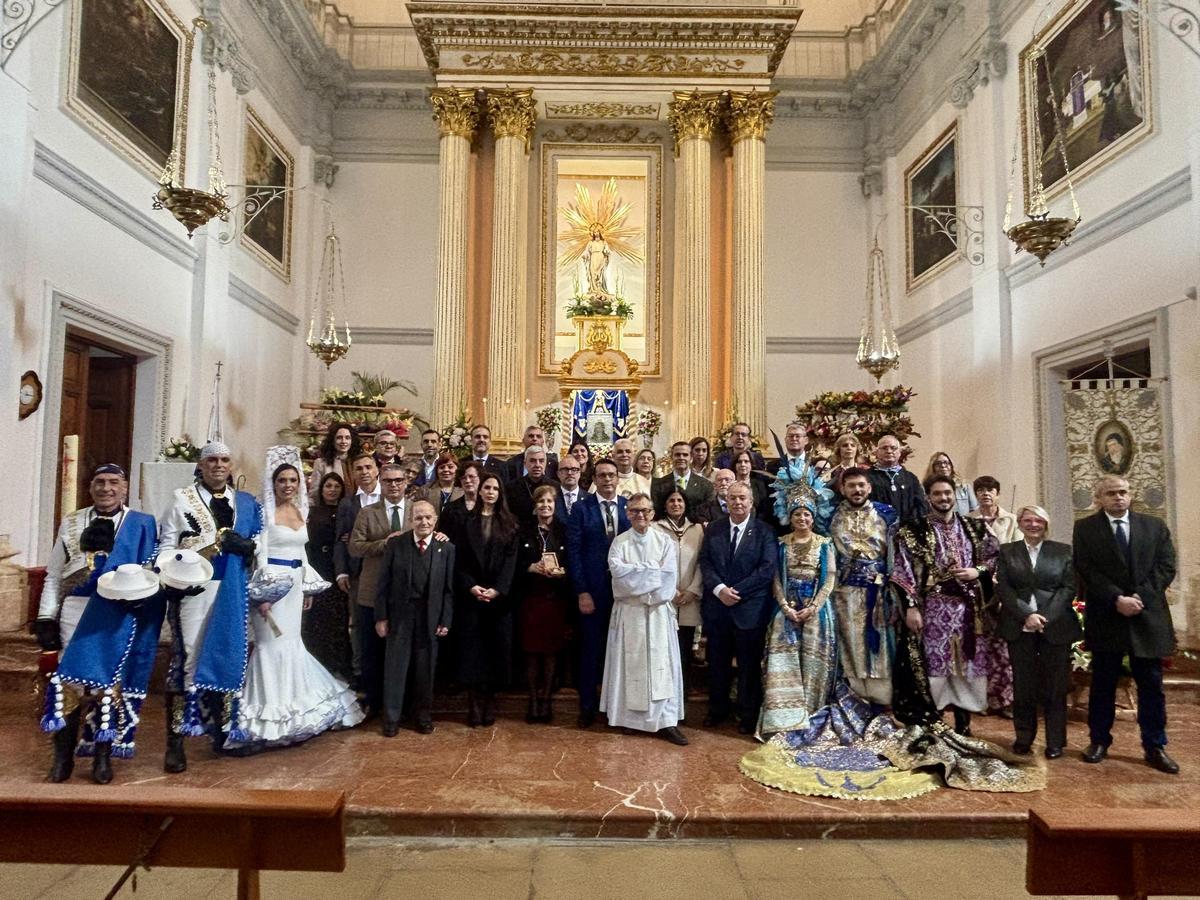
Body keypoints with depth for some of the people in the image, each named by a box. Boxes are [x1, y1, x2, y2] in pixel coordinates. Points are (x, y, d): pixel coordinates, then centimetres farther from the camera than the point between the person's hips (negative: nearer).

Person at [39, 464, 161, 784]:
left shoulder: (144, 525, 4)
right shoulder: (70, 524, 12)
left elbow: (155, 574, 1)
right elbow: (54, 576, 12)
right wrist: (46, 618, 4)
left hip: (121, 614, -2)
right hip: (76, 611, 2)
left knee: (109, 680, 1)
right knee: (70, 678, 2)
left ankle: (103, 756, 12)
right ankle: (63, 755, 14)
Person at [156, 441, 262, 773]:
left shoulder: (246, 503, 13)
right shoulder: (182, 499, 6)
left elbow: (258, 549, 13)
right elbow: (165, 545, 1)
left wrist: (246, 546, -9)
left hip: (233, 593, 3)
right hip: (193, 590, -3)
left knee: (229, 656, 9)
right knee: (187, 658, -5)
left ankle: (223, 729, 23)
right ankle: (176, 742, 1)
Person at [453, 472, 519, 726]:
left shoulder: (508, 523, 6)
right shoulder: (467, 521, 7)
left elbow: (511, 559, -2)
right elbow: (459, 559, 2)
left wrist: (497, 589, -14)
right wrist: (471, 586, -13)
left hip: (499, 596, 0)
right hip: (470, 595, 0)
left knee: (496, 647, 1)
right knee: (472, 647, -1)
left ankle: (489, 700, 9)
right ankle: (474, 702, 5)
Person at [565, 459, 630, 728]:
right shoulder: (581, 508, -1)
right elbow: (573, 552, -5)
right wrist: (582, 592, -10)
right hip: (592, 590, -2)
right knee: (591, 649, 7)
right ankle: (588, 706, 22)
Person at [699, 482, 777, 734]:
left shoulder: (764, 531, -3)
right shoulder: (713, 529, 6)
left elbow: (767, 569, -10)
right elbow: (705, 562, 1)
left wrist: (737, 590, -15)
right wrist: (719, 589, -15)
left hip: (750, 608, -3)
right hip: (717, 607, 3)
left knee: (749, 665, 8)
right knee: (718, 663, 13)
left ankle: (748, 715, 24)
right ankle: (717, 709, 30)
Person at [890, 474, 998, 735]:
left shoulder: (973, 527, 11)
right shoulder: (914, 530, -1)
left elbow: (994, 556, 16)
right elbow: (903, 570, -5)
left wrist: (977, 571, -4)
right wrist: (910, 606, -12)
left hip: (968, 607, 3)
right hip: (933, 608, -3)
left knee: (966, 664, 8)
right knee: (933, 664, -3)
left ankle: (964, 724, 21)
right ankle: (931, 726, 7)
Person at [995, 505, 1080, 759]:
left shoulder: (1063, 551, 7)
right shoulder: (1007, 552, 8)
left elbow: (1069, 587, -1)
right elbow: (1002, 587, 0)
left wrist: (1045, 616, -12)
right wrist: (1027, 615, -14)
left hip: (1055, 626, 0)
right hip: (1019, 627, 1)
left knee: (1055, 685, 3)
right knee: (1022, 684, 5)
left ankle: (1055, 741, 15)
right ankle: (1023, 737, 17)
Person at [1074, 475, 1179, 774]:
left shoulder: (1155, 526, 8)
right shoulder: (1085, 528, 1)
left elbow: (1166, 567, 0)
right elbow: (1087, 571, -7)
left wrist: (1139, 597, -12)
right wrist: (1117, 599, -17)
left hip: (1148, 616, 1)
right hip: (1105, 617, -1)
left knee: (1151, 684, 6)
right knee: (1103, 683, 8)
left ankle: (1155, 746, 17)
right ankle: (1099, 740, 18)